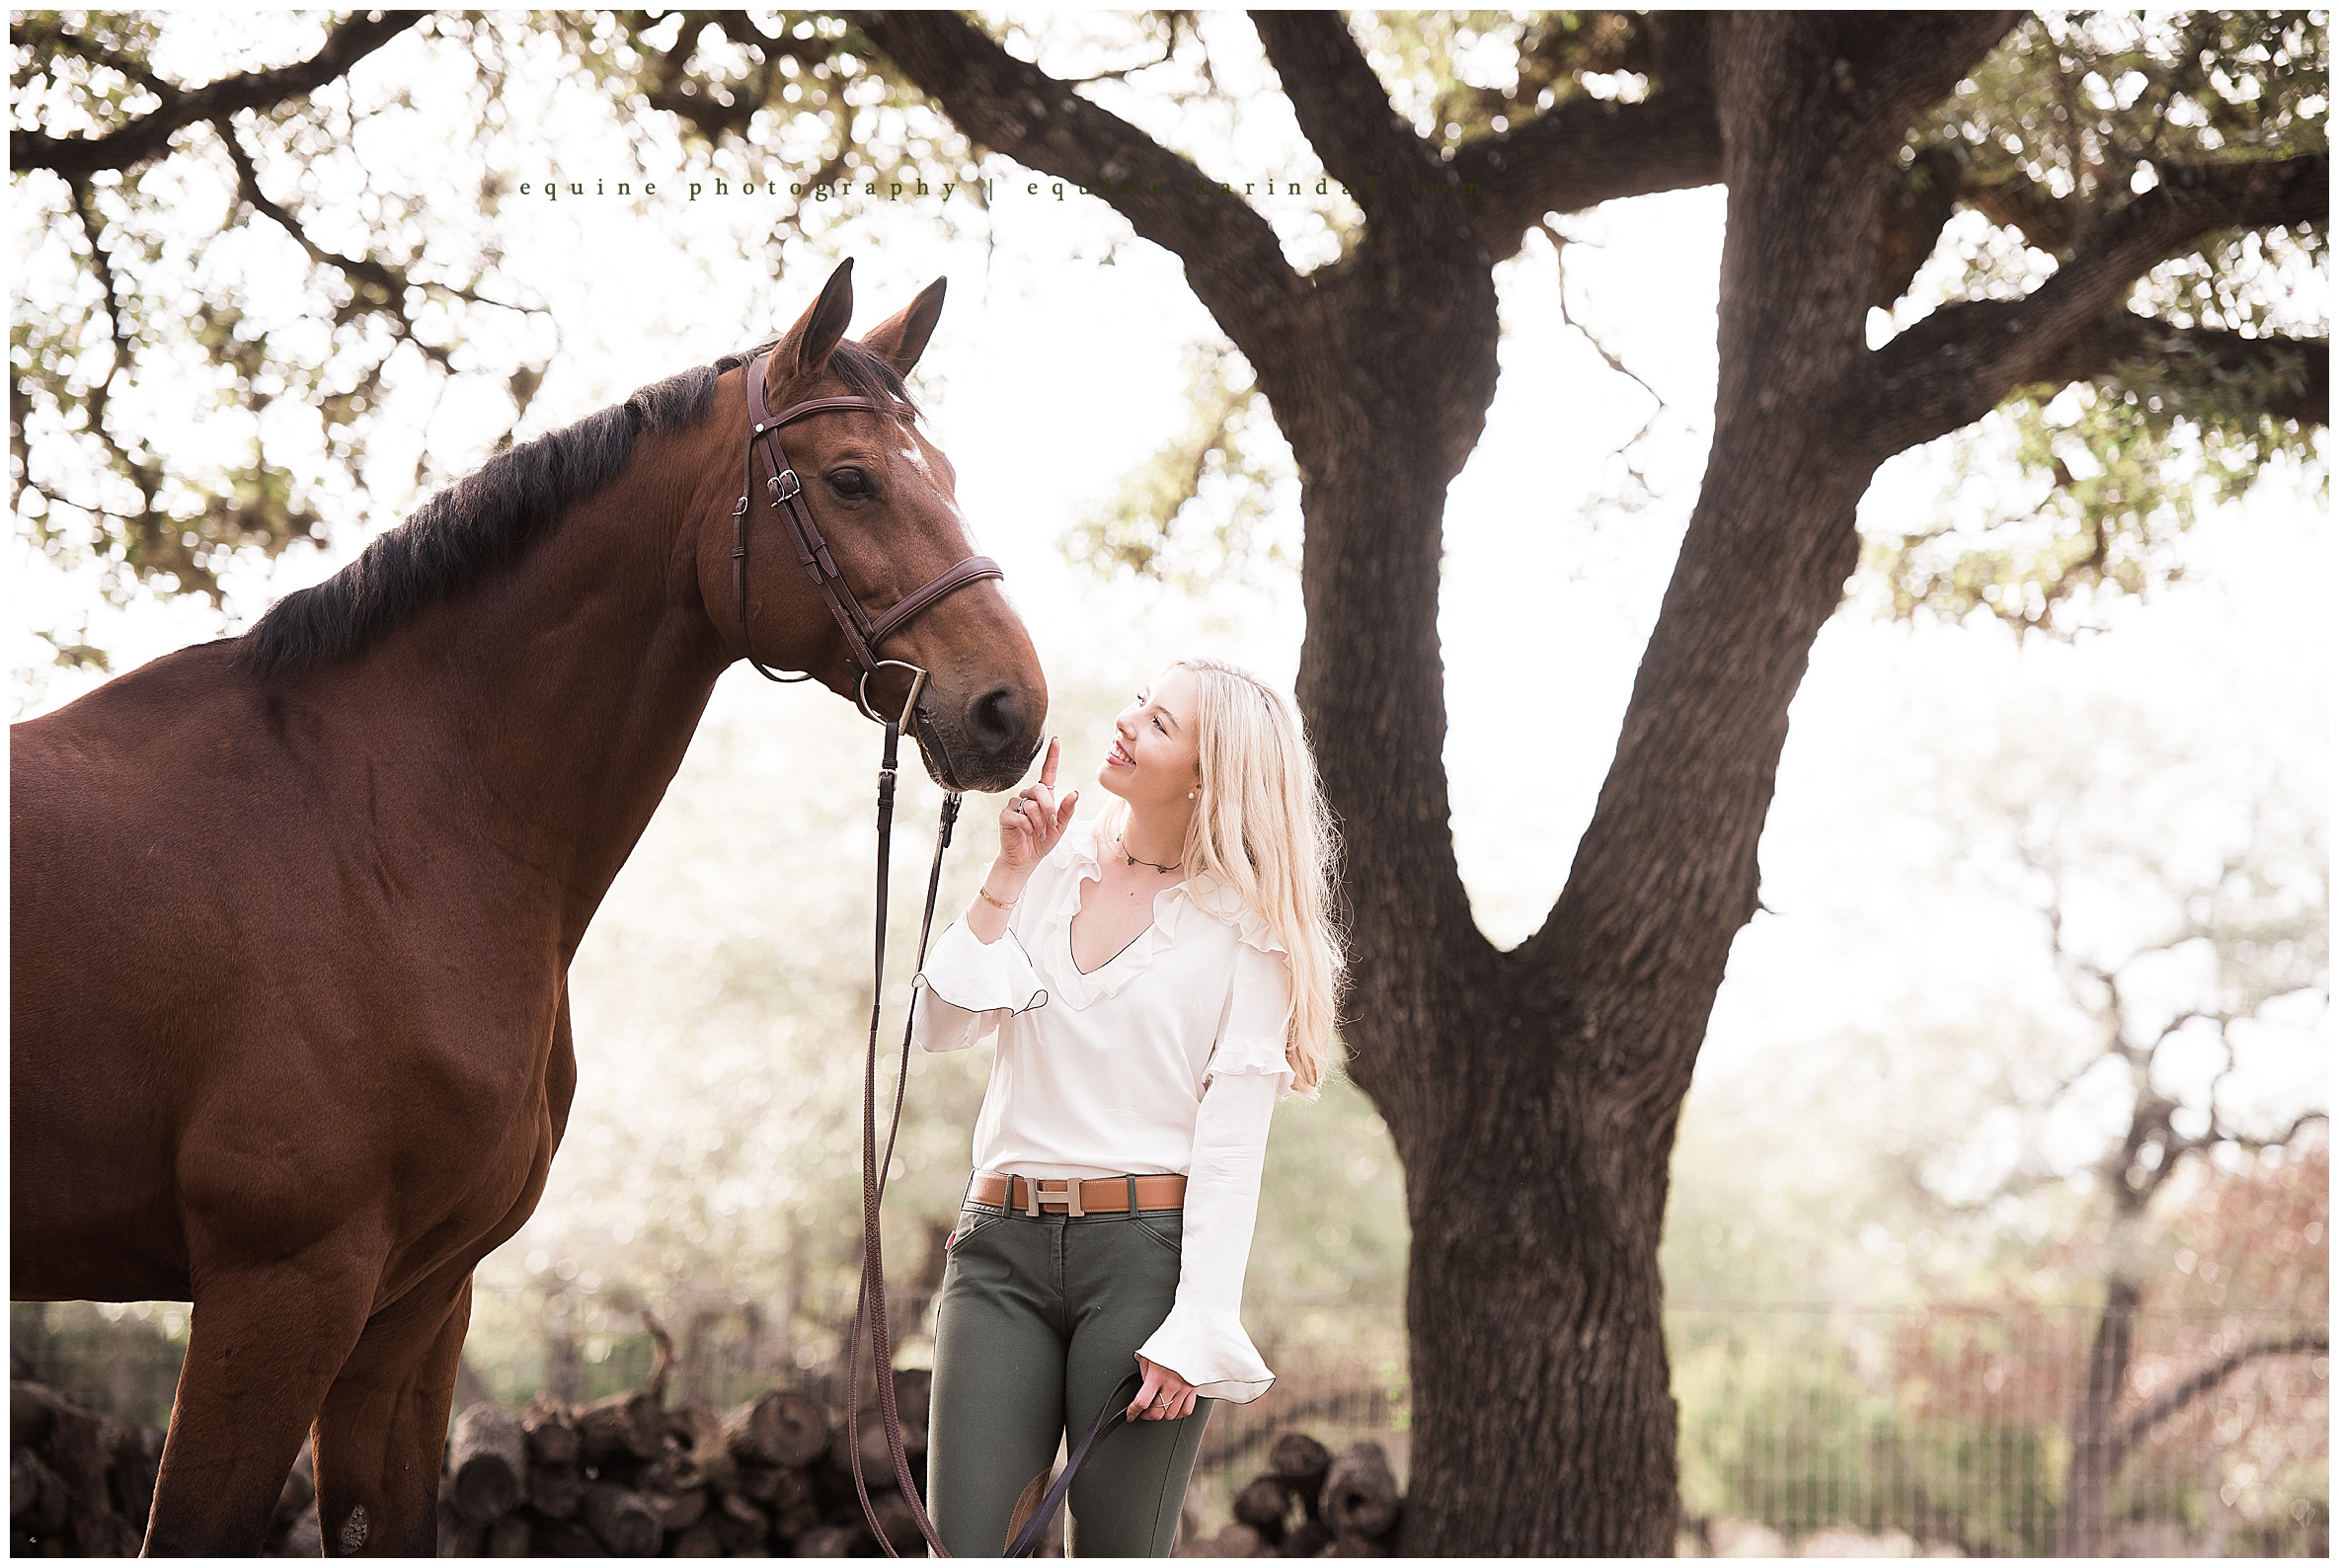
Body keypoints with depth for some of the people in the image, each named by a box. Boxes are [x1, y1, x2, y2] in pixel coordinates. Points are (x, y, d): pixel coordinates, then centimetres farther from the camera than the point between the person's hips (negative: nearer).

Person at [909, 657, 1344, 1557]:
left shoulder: (1243, 928, 0)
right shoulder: (1052, 867, 11)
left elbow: (1233, 1144, -5)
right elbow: (942, 1027, 3)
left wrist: (1194, 1332, -13)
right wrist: (1009, 875, -2)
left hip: (1146, 1253, -3)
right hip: (1003, 1246, 3)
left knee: (1116, 1550, -1)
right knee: (964, 1542, -4)